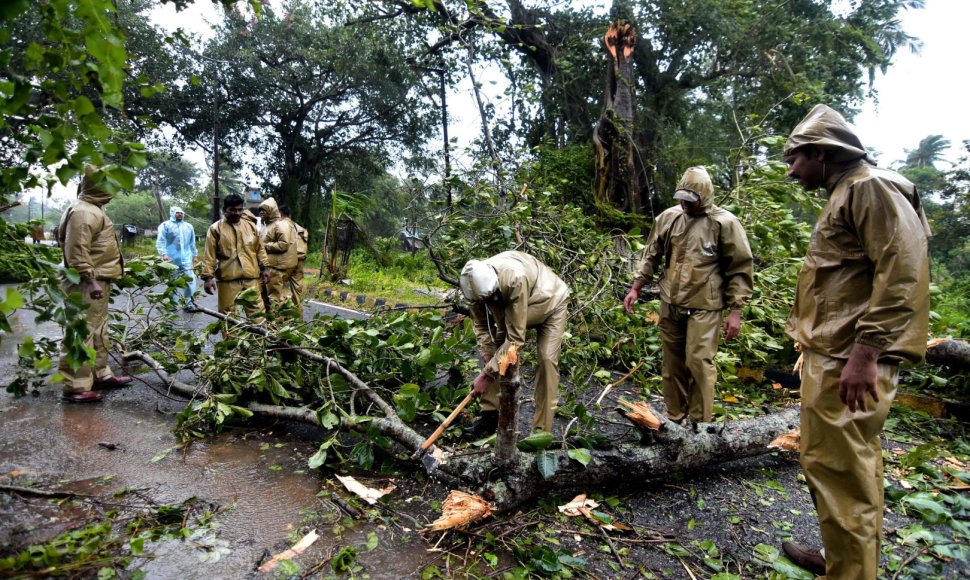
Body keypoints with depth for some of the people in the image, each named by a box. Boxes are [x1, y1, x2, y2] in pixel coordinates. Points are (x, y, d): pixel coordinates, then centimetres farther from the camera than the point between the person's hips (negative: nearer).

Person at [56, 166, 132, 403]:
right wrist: (91, 280, -26)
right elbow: (77, 250, -23)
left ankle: (100, 374, 31)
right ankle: (75, 387, -4)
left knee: (99, 332, 19)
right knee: (81, 334, -8)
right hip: (86, 284, -11)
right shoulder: (84, 212, -15)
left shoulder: (93, 210, 18)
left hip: (98, 282, 11)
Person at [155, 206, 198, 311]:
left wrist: (195, 255, 21)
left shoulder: (189, 226, 19)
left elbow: (192, 243, 25)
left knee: (190, 281, -8)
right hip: (171, 260, -3)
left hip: (186, 259, 3)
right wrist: (164, 254, -15)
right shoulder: (165, 225, 5)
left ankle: (188, 304, -1)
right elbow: (160, 242, -2)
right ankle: (173, 304, 14)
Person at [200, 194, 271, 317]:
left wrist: (264, 268, 17)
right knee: (228, 314, 3)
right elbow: (209, 255, -1)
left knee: (257, 309, 5)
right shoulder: (215, 229, 1)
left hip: (251, 278, 3)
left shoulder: (251, 227, 12)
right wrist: (208, 276, -7)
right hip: (227, 280, -3)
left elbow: (259, 249, 20)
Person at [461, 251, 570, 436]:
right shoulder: (477, 284, -27)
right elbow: (481, 325, -11)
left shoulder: (516, 280, -46)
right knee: (494, 349, -5)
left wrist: (487, 374, -38)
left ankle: (542, 429, -11)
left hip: (549, 303, -6)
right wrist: (488, 357, -24)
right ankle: (489, 415, 4)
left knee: (547, 359, -18)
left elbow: (515, 338, -41)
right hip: (510, 306, 6)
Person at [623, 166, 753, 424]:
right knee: (673, 363, 12)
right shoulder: (668, 217, 6)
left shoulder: (724, 223, -7)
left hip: (704, 306, -4)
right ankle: (674, 418, 27)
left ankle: (700, 424, 8)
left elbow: (740, 268, -4)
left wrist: (735, 310, -8)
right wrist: (636, 288, 11)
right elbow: (652, 255, 15)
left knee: (699, 362, -7)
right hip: (670, 304, 5)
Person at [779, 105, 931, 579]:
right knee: (846, 465, 20)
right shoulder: (844, 195, 21)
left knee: (839, 468, -3)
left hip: (848, 361, -11)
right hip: (831, 356, 11)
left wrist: (865, 353, -26)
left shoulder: (872, 188, -11)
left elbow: (901, 270, -22)